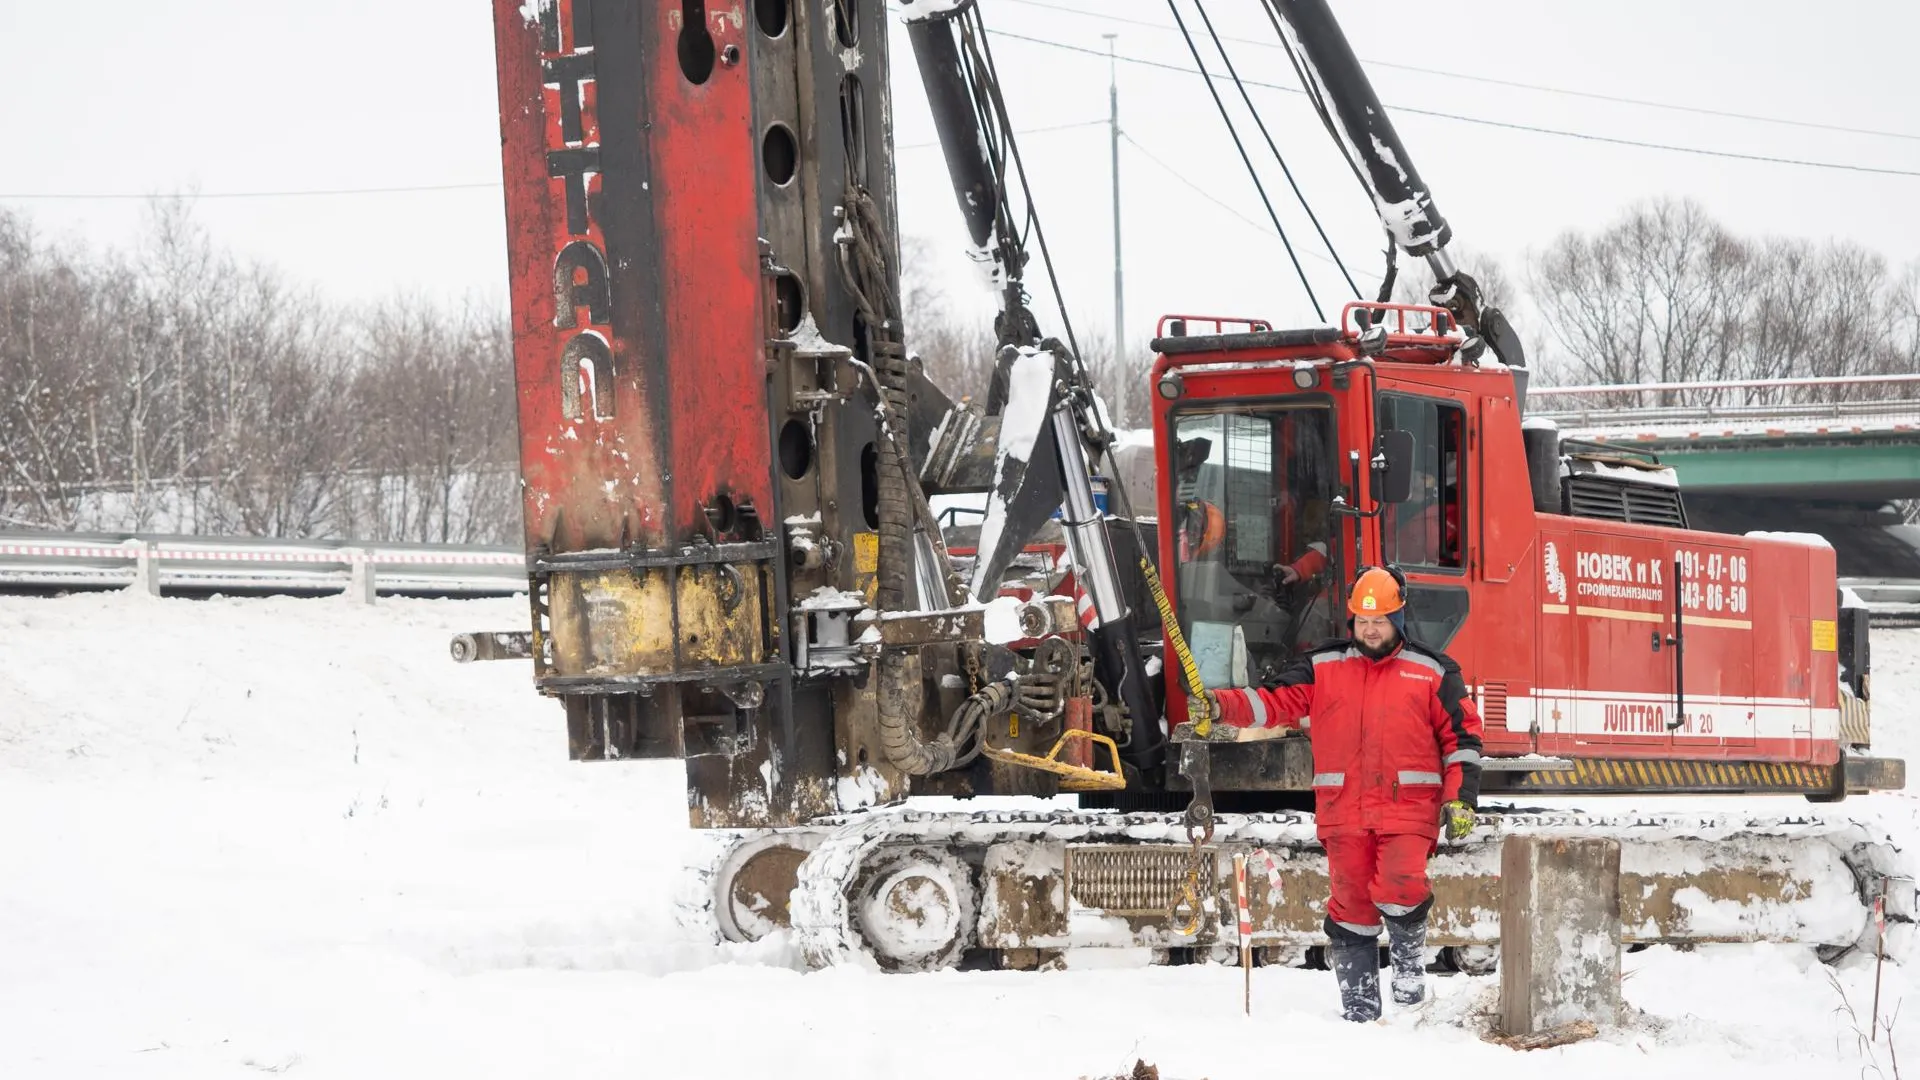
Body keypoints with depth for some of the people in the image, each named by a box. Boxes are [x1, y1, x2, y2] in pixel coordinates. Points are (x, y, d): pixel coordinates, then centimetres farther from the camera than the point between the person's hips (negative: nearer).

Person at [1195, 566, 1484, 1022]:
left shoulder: (1433, 672, 9)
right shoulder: (1322, 668, 12)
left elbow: (1461, 736, 9)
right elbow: (1275, 702, 4)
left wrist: (1461, 799, -1)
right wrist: (1221, 705, -14)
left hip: (1408, 808, -2)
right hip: (1344, 811, 2)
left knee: (1399, 889, -23)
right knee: (1350, 905, 3)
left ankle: (1410, 956, 7)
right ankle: (1359, 1007, 13)